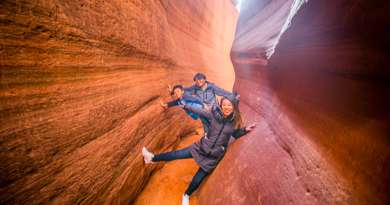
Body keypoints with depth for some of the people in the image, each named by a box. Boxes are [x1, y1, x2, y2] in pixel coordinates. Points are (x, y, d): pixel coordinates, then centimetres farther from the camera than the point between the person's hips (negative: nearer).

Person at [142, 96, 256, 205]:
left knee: (198, 179, 6)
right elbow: (199, 111, -1)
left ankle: (186, 195, 34)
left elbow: (236, 134, 8)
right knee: (178, 154, -1)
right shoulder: (215, 113, -11)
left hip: (215, 155, -1)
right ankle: (152, 158, 18)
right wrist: (186, 106, 5)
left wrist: (245, 130, -8)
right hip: (203, 146, 1)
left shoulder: (235, 122, -10)